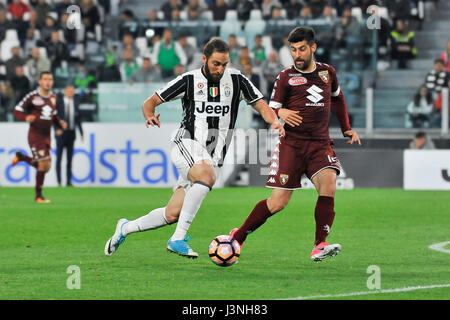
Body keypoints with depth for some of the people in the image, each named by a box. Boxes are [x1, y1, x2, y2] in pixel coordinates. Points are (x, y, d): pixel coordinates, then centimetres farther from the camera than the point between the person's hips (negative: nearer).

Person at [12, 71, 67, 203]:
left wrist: (60, 123, 2)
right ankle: (38, 195, 3)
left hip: (46, 136, 7)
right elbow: (17, 111, -7)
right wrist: (26, 118, -27)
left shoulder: (53, 98, 9)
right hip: (35, 136, -7)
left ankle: (21, 157, 35)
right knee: (43, 164, -12)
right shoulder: (32, 96, -10)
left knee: (45, 166, 10)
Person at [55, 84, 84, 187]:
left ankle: (69, 181, 6)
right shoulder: (58, 101, -3)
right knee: (59, 157, 0)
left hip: (71, 133, 3)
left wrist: (81, 132, 10)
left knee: (69, 158, 4)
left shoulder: (75, 102, 7)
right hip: (61, 132, -3)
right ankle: (59, 181, 3)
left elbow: (78, 118, 12)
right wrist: (57, 129, -15)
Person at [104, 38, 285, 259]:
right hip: (187, 144, -4)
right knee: (207, 176, -37)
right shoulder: (189, 80, -2)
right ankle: (178, 239, -35)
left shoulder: (236, 80, 5)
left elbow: (261, 105, 3)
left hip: (213, 156, 4)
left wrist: (274, 120, -19)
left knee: (172, 214, 2)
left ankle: (126, 228, 26)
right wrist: (150, 116, -20)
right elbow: (150, 102, 3)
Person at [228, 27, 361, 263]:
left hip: (320, 143, 3)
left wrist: (346, 128, 28)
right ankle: (238, 236, 13)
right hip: (292, 143, -3)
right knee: (278, 202, -7)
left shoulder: (327, 72, 13)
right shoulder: (286, 77, 3)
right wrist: (281, 113, -20)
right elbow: (270, 110, 3)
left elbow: (337, 98, 33)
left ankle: (320, 247, -24)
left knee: (328, 185, -25)